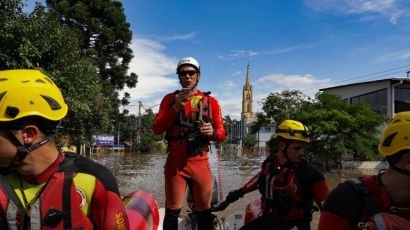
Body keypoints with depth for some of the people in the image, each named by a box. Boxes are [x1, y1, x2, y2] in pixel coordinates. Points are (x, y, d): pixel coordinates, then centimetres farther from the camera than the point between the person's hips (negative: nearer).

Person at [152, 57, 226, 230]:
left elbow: (222, 134, 4)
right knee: (172, 212, 4)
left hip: (200, 162, 1)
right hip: (175, 162, 0)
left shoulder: (210, 101, 6)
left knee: (204, 212, 9)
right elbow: (157, 129, -3)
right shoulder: (170, 99, 6)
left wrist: (212, 132, -19)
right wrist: (175, 108, -15)